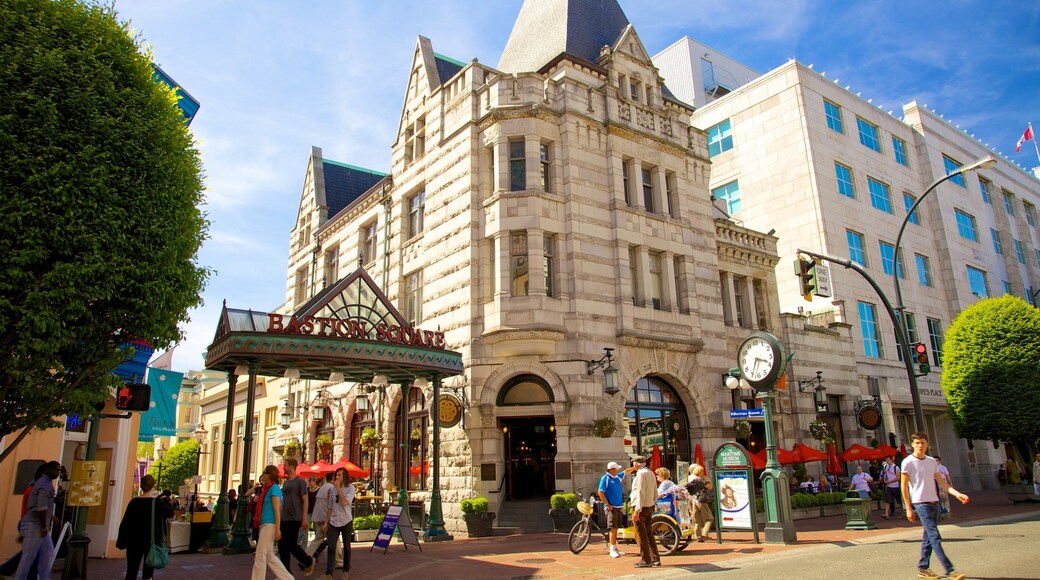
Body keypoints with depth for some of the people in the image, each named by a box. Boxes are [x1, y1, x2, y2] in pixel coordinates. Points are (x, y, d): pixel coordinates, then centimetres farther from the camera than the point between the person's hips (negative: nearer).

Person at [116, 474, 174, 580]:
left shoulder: (134, 502, -3)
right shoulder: (157, 502, -12)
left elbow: (125, 523, 0)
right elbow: (170, 513, 0)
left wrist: (121, 542, 8)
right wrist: (166, 500, 9)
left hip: (134, 541, 2)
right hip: (152, 541, -2)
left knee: (131, 571, 8)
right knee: (148, 571, 10)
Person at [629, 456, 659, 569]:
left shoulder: (641, 473, -14)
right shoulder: (651, 473, 14)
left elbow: (640, 493, -20)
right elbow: (655, 493, 18)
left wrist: (637, 510, -21)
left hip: (641, 507, -9)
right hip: (650, 507, 9)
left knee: (641, 534, -2)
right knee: (648, 533, 14)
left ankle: (646, 560, 0)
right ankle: (655, 558, 16)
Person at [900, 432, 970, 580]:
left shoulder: (932, 462, 12)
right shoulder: (908, 462, -6)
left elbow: (941, 482, 11)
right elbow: (903, 486, -5)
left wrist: (957, 494, -6)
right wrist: (908, 508, -9)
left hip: (934, 502, 6)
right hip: (920, 503, -6)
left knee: (929, 537, 9)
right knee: (935, 537, -10)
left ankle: (923, 568, 18)